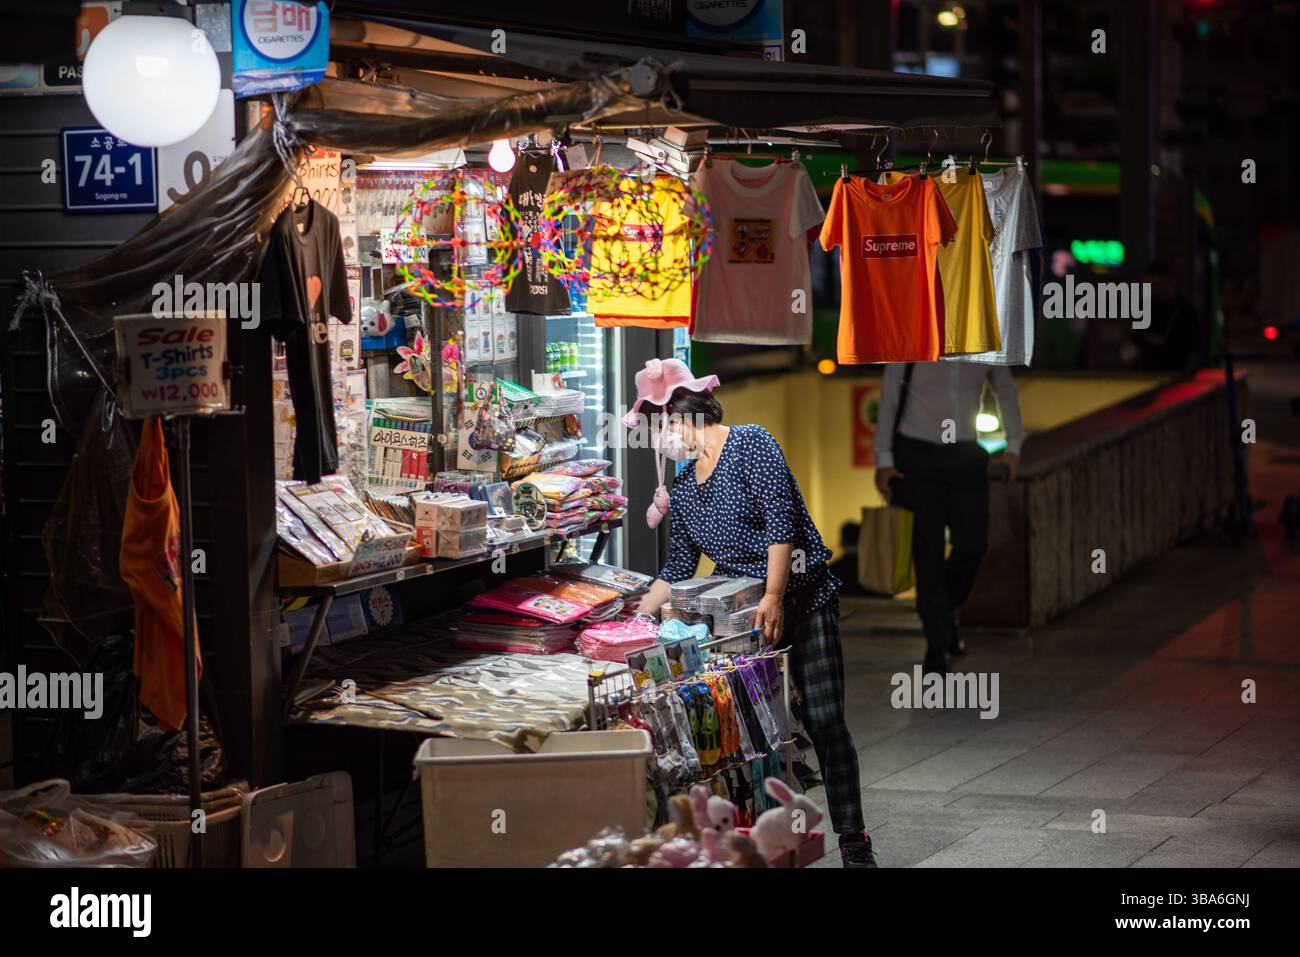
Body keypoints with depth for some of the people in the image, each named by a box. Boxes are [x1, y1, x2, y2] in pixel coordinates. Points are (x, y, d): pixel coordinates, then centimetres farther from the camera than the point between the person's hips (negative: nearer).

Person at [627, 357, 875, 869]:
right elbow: (677, 568, 18)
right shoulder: (682, 488, 13)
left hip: (802, 600, -7)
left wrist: (774, 599, -25)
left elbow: (781, 523, -18)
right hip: (742, 612, 7)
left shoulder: (749, 444, -9)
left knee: (823, 721, -9)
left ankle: (854, 841, -3)